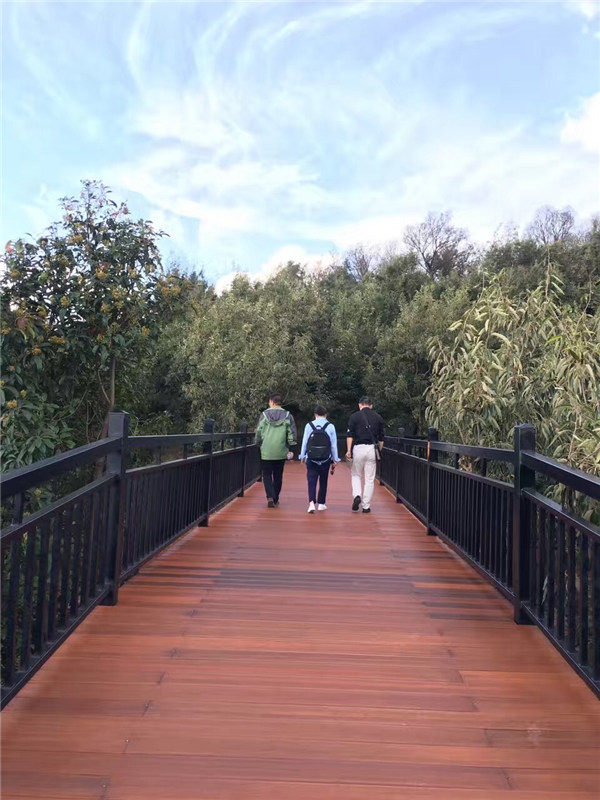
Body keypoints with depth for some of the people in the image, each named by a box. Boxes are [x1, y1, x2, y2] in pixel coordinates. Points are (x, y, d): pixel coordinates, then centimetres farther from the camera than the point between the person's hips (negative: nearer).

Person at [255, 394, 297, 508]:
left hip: (266, 451, -2)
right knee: (278, 476, 14)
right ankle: (276, 499, 21)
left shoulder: (264, 414, -2)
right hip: (281, 452, 2)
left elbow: (258, 432, 2)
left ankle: (270, 497, -12)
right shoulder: (287, 416, 1)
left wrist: (259, 445, 16)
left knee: (267, 475, 7)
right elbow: (292, 433, 0)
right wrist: (290, 449, 6)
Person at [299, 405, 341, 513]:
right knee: (323, 482, 14)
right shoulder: (330, 426, -2)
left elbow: (304, 442, 2)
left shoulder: (309, 426, -2)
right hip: (325, 459, 1)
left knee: (311, 481, 0)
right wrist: (335, 460, 8)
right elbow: (334, 444, 1)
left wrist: (302, 456, 14)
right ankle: (321, 504, 23)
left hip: (311, 459, -1)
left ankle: (312, 503, -18)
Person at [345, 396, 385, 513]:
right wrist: (378, 451, 19)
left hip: (358, 448, -1)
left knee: (356, 475, 16)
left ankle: (357, 496, -6)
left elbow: (349, 435, -7)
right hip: (372, 449, 1)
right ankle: (366, 506, 8)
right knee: (369, 479, 6)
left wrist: (348, 450, -9)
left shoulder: (355, 416, 2)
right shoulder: (378, 417, 9)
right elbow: (381, 438, 10)